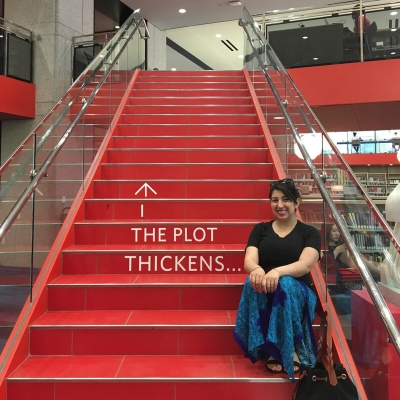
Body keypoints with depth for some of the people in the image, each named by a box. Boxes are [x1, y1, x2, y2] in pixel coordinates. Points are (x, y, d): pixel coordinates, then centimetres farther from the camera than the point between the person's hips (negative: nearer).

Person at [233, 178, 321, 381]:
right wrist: (257, 270, -31)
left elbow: (305, 265, -13)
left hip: (297, 292, -1)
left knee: (284, 284, -36)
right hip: (263, 293, 2)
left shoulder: (309, 233, 6)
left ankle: (287, 350, -21)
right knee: (254, 281, -34)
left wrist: (277, 272, -35)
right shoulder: (260, 229, 12)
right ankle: (274, 349, -25)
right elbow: (249, 261, -4)